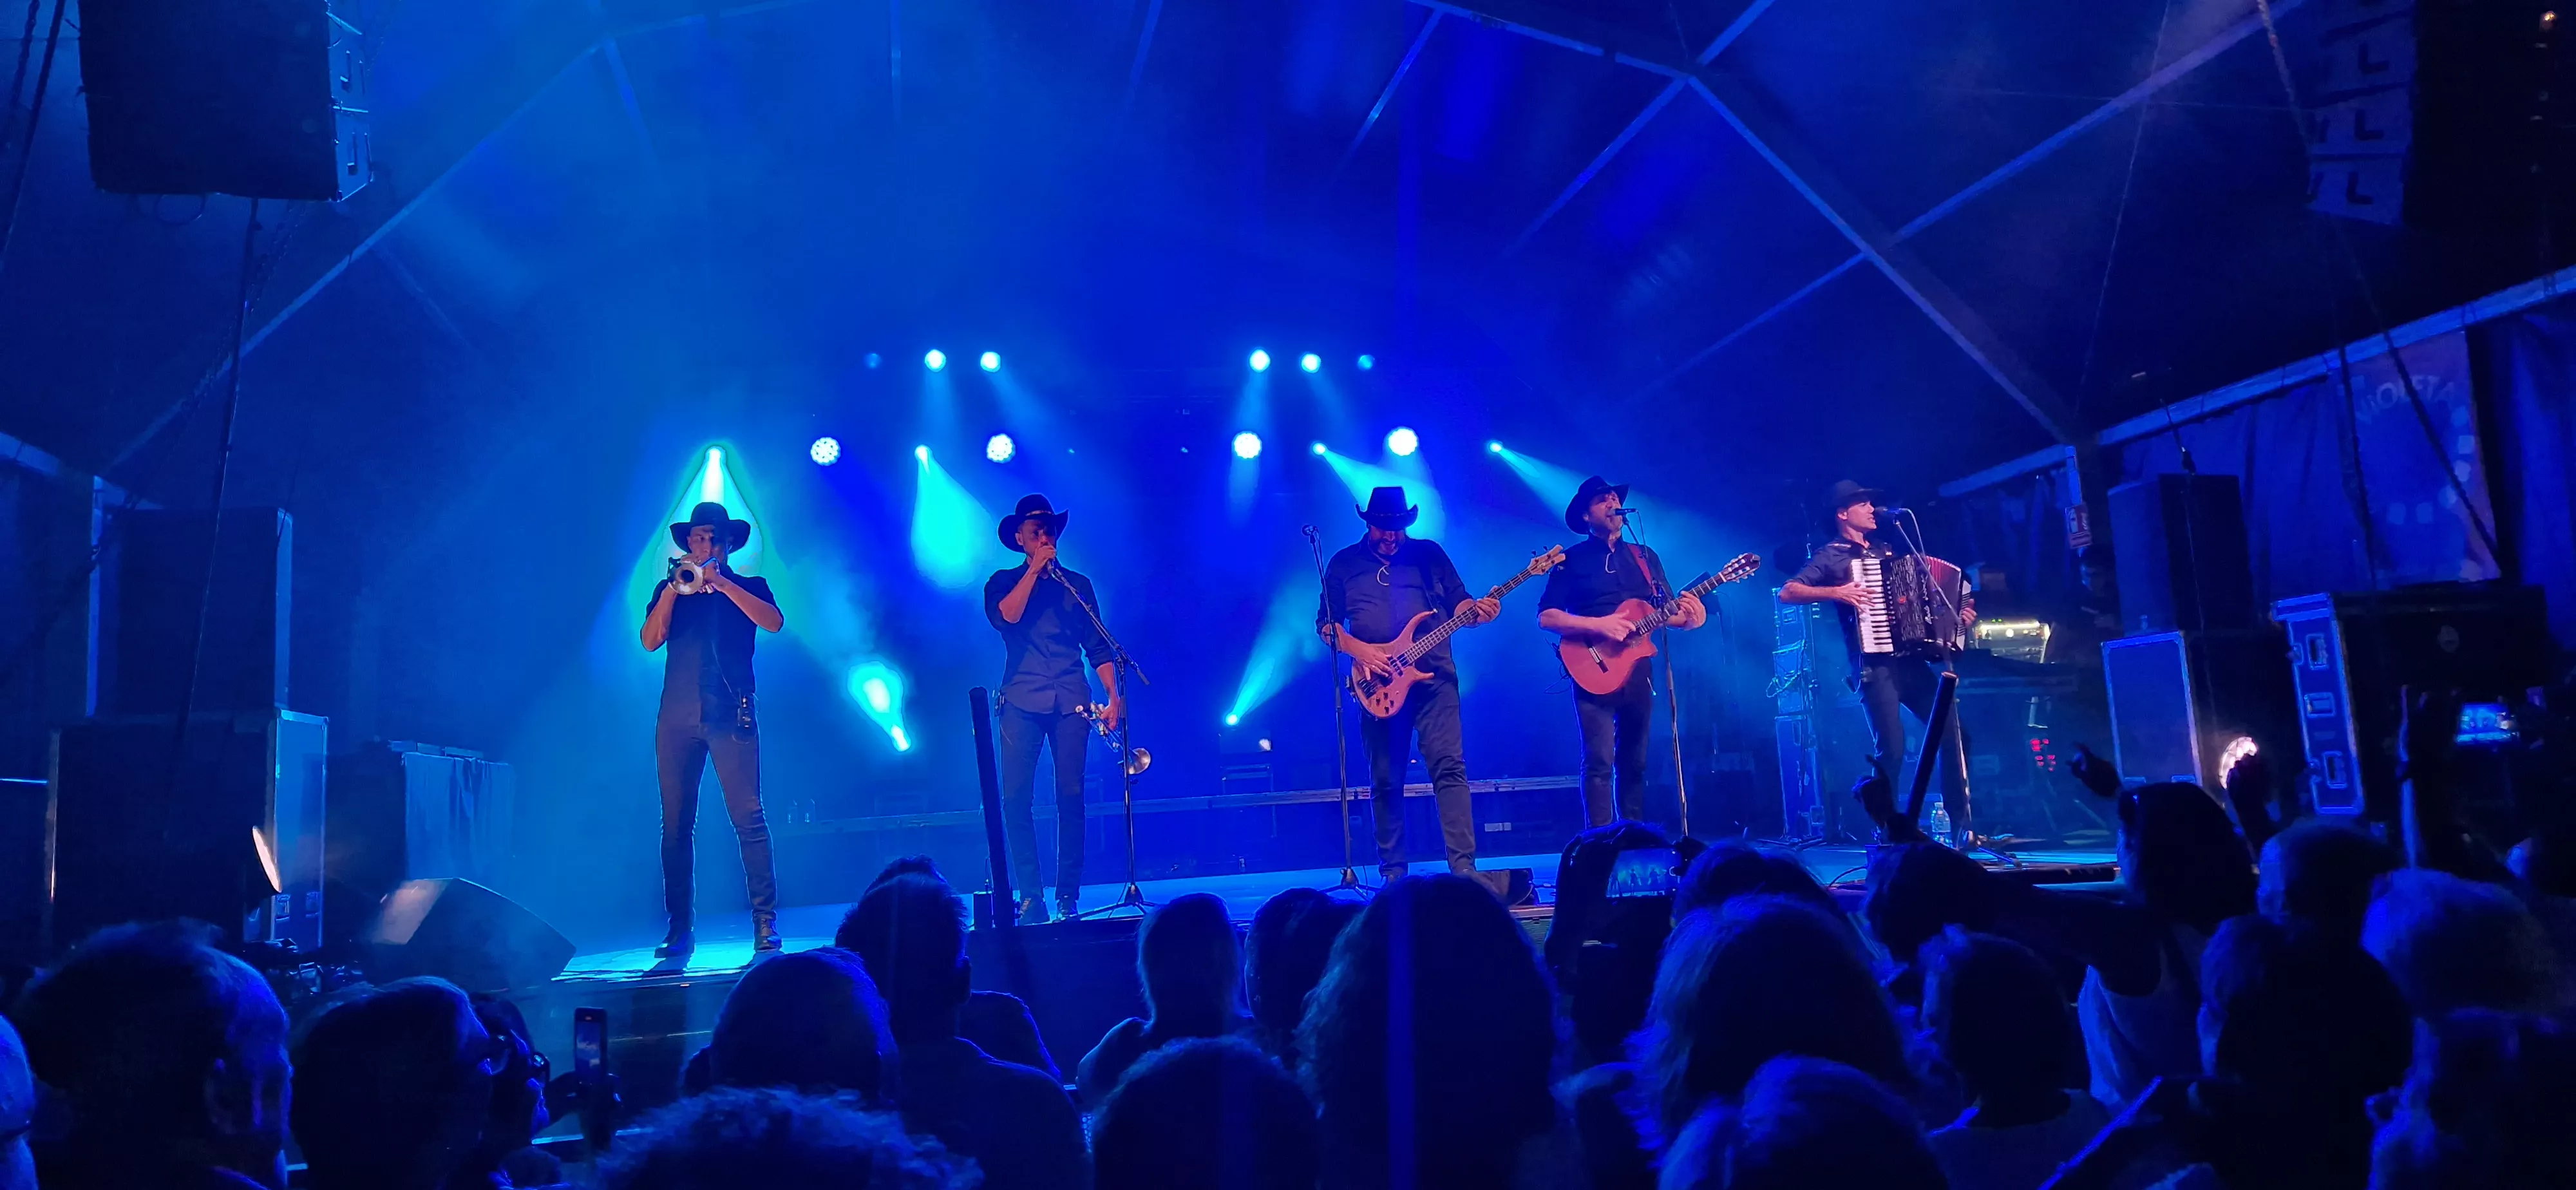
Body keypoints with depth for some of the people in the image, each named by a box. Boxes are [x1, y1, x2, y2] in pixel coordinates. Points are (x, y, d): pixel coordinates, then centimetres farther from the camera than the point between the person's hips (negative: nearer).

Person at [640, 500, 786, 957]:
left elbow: (774, 622, -6)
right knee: (676, 824, 0)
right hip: (678, 715, 3)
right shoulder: (670, 591, 20)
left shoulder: (747, 587, 14)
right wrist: (674, 589, -6)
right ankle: (680, 928, 5)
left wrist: (722, 584, -13)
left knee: (749, 817, -10)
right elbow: (651, 641, 5)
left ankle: (765, 922, -9)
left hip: (731, 713, -2)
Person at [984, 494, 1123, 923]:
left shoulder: (1077, 585, 17)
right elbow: (1005, 616, -9)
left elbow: (1099, 647, 13)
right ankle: (1030, 896, -2)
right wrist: (1035, 569, -6)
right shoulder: (1004, 582, 14)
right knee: (1015, 797, -10)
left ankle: (1068, 897, 1)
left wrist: (1114, 697, 1)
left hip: (1071, 701, 1)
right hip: (1022, 701, -1)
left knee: (1070, 796, -6)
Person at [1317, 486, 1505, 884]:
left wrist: (1477, 611, -11)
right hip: (1379, 684, 1)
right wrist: (1359, 650, -9)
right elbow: (1325, 623, 8)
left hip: (1434, 676, 0)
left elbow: (1458, 602, 11)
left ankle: (1463, 865, -12)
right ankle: (1393, 870, 14)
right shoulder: (1344, 564, 9)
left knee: (1450, 767, -11)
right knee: (1385, 782, 4)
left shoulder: (1430, 554, 11)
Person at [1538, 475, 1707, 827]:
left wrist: (1689, 617, -10)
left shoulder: (1646, 557, 17)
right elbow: (1546, 617, -4)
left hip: (1638, 669, 5)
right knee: (1600, 762, -12)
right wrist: (1598, 625, -17)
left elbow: (1669, 611, 14)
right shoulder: (1572, 560, 4)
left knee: (1634, 762, 8)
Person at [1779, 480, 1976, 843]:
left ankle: (1962, 827, 8)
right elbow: (1787, 592, -9)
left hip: (1913, 661, 6)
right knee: (1891, 749, -14)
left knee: (1954, 736, 0)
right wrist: (1836, 592, -19)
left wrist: (1959, 616, 13)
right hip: (1875, 666, -6)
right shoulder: (1832, 556, 2)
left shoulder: (1886, 552, 22)